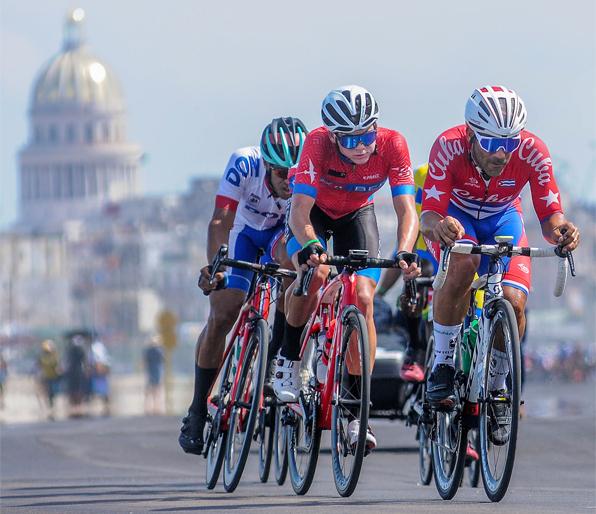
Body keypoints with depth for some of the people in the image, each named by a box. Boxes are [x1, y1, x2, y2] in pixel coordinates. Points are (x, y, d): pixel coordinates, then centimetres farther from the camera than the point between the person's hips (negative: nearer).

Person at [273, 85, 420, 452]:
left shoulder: (392, 145, -31)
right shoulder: (318, 144, -35)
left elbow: (407, 209, -34)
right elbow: (299, 209, -40)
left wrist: (405, 252, -53)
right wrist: (309, 246, -59)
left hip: (357, 215, 2)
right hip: (314, 211, -2)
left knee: (363, 300, -14)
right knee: (315, 272, -32)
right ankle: (289, 360, -8)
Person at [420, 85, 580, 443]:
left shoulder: (532, 152, -30)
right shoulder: (449, 147, -34)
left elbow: (550, 216, -27)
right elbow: (428, 216, -37)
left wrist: (561, 229, -52)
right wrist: (438, 225, -62)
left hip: (502, 217, 2)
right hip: (455, 215, -2)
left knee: (513, 302, -20)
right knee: (463, 266, -35)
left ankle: (497, 387, 7)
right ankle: (442, 365, -17)